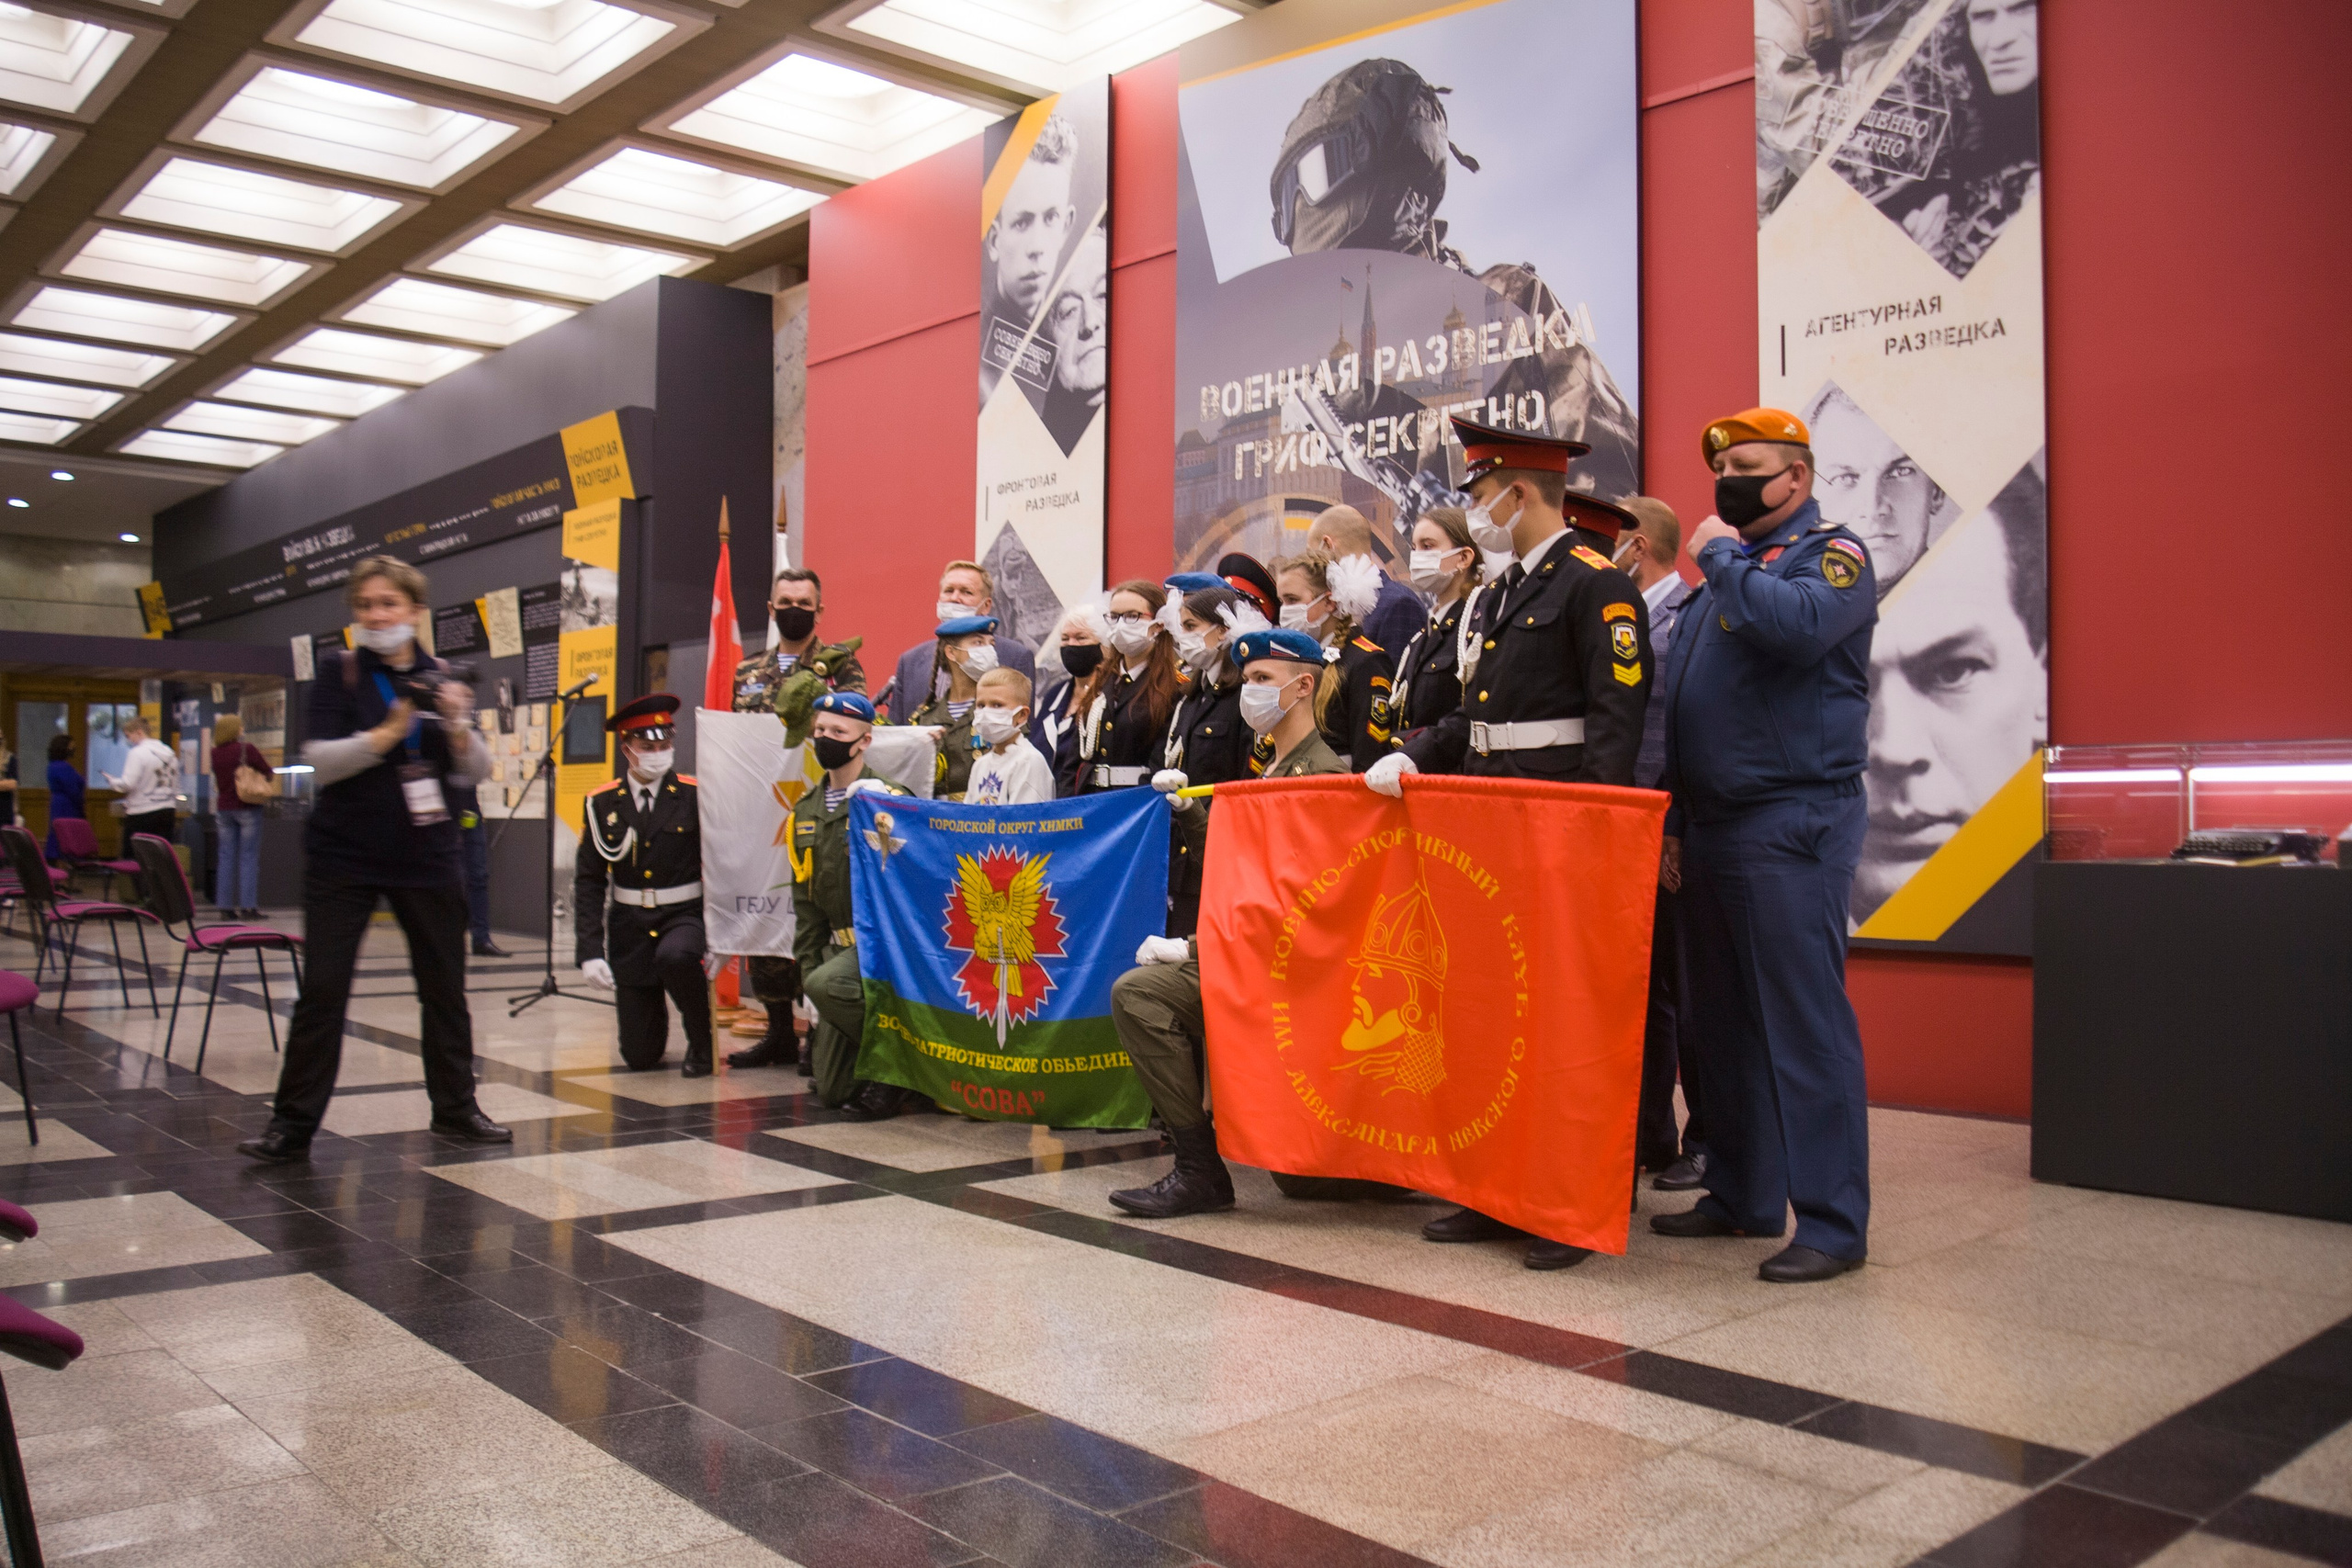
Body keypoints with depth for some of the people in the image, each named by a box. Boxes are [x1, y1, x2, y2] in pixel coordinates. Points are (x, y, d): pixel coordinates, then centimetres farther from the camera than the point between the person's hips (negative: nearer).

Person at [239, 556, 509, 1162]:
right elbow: (320, 763, -11)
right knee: (322, 989, -4)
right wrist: (388, 733, -24)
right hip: (344, 857, -3)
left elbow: (476, 772, 3)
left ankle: (455, 1108, 22)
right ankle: (293, 1125, 5)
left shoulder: (440, 678, 6)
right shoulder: (338, 673, -1)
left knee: (445, 987, 9)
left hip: (426, 857, 3)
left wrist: (458, 727, -17)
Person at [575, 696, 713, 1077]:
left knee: (675, 957, -39)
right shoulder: (602, 803, 0)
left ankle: (701, 1044, -12)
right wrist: (589, 951, -9)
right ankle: (652, 1013, 40)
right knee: (640, 1056, 2)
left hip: (685, 915, -2)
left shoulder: (695, 796, -5)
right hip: (630, 927, 2)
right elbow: (588, 881, 1)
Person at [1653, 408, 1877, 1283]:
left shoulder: (1830, 553, -2)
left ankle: (1833, 1224, -1)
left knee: (1803, 1019, -8)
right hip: (1711, 829, 8)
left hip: (1793, 824, -8)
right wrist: (1673, 820, 17)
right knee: (1721, 1020, 11)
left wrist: (1724, 559, -11)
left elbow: (1798, 625, -26)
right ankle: (1743, 1196, 22)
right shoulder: (1722, 572, 21)